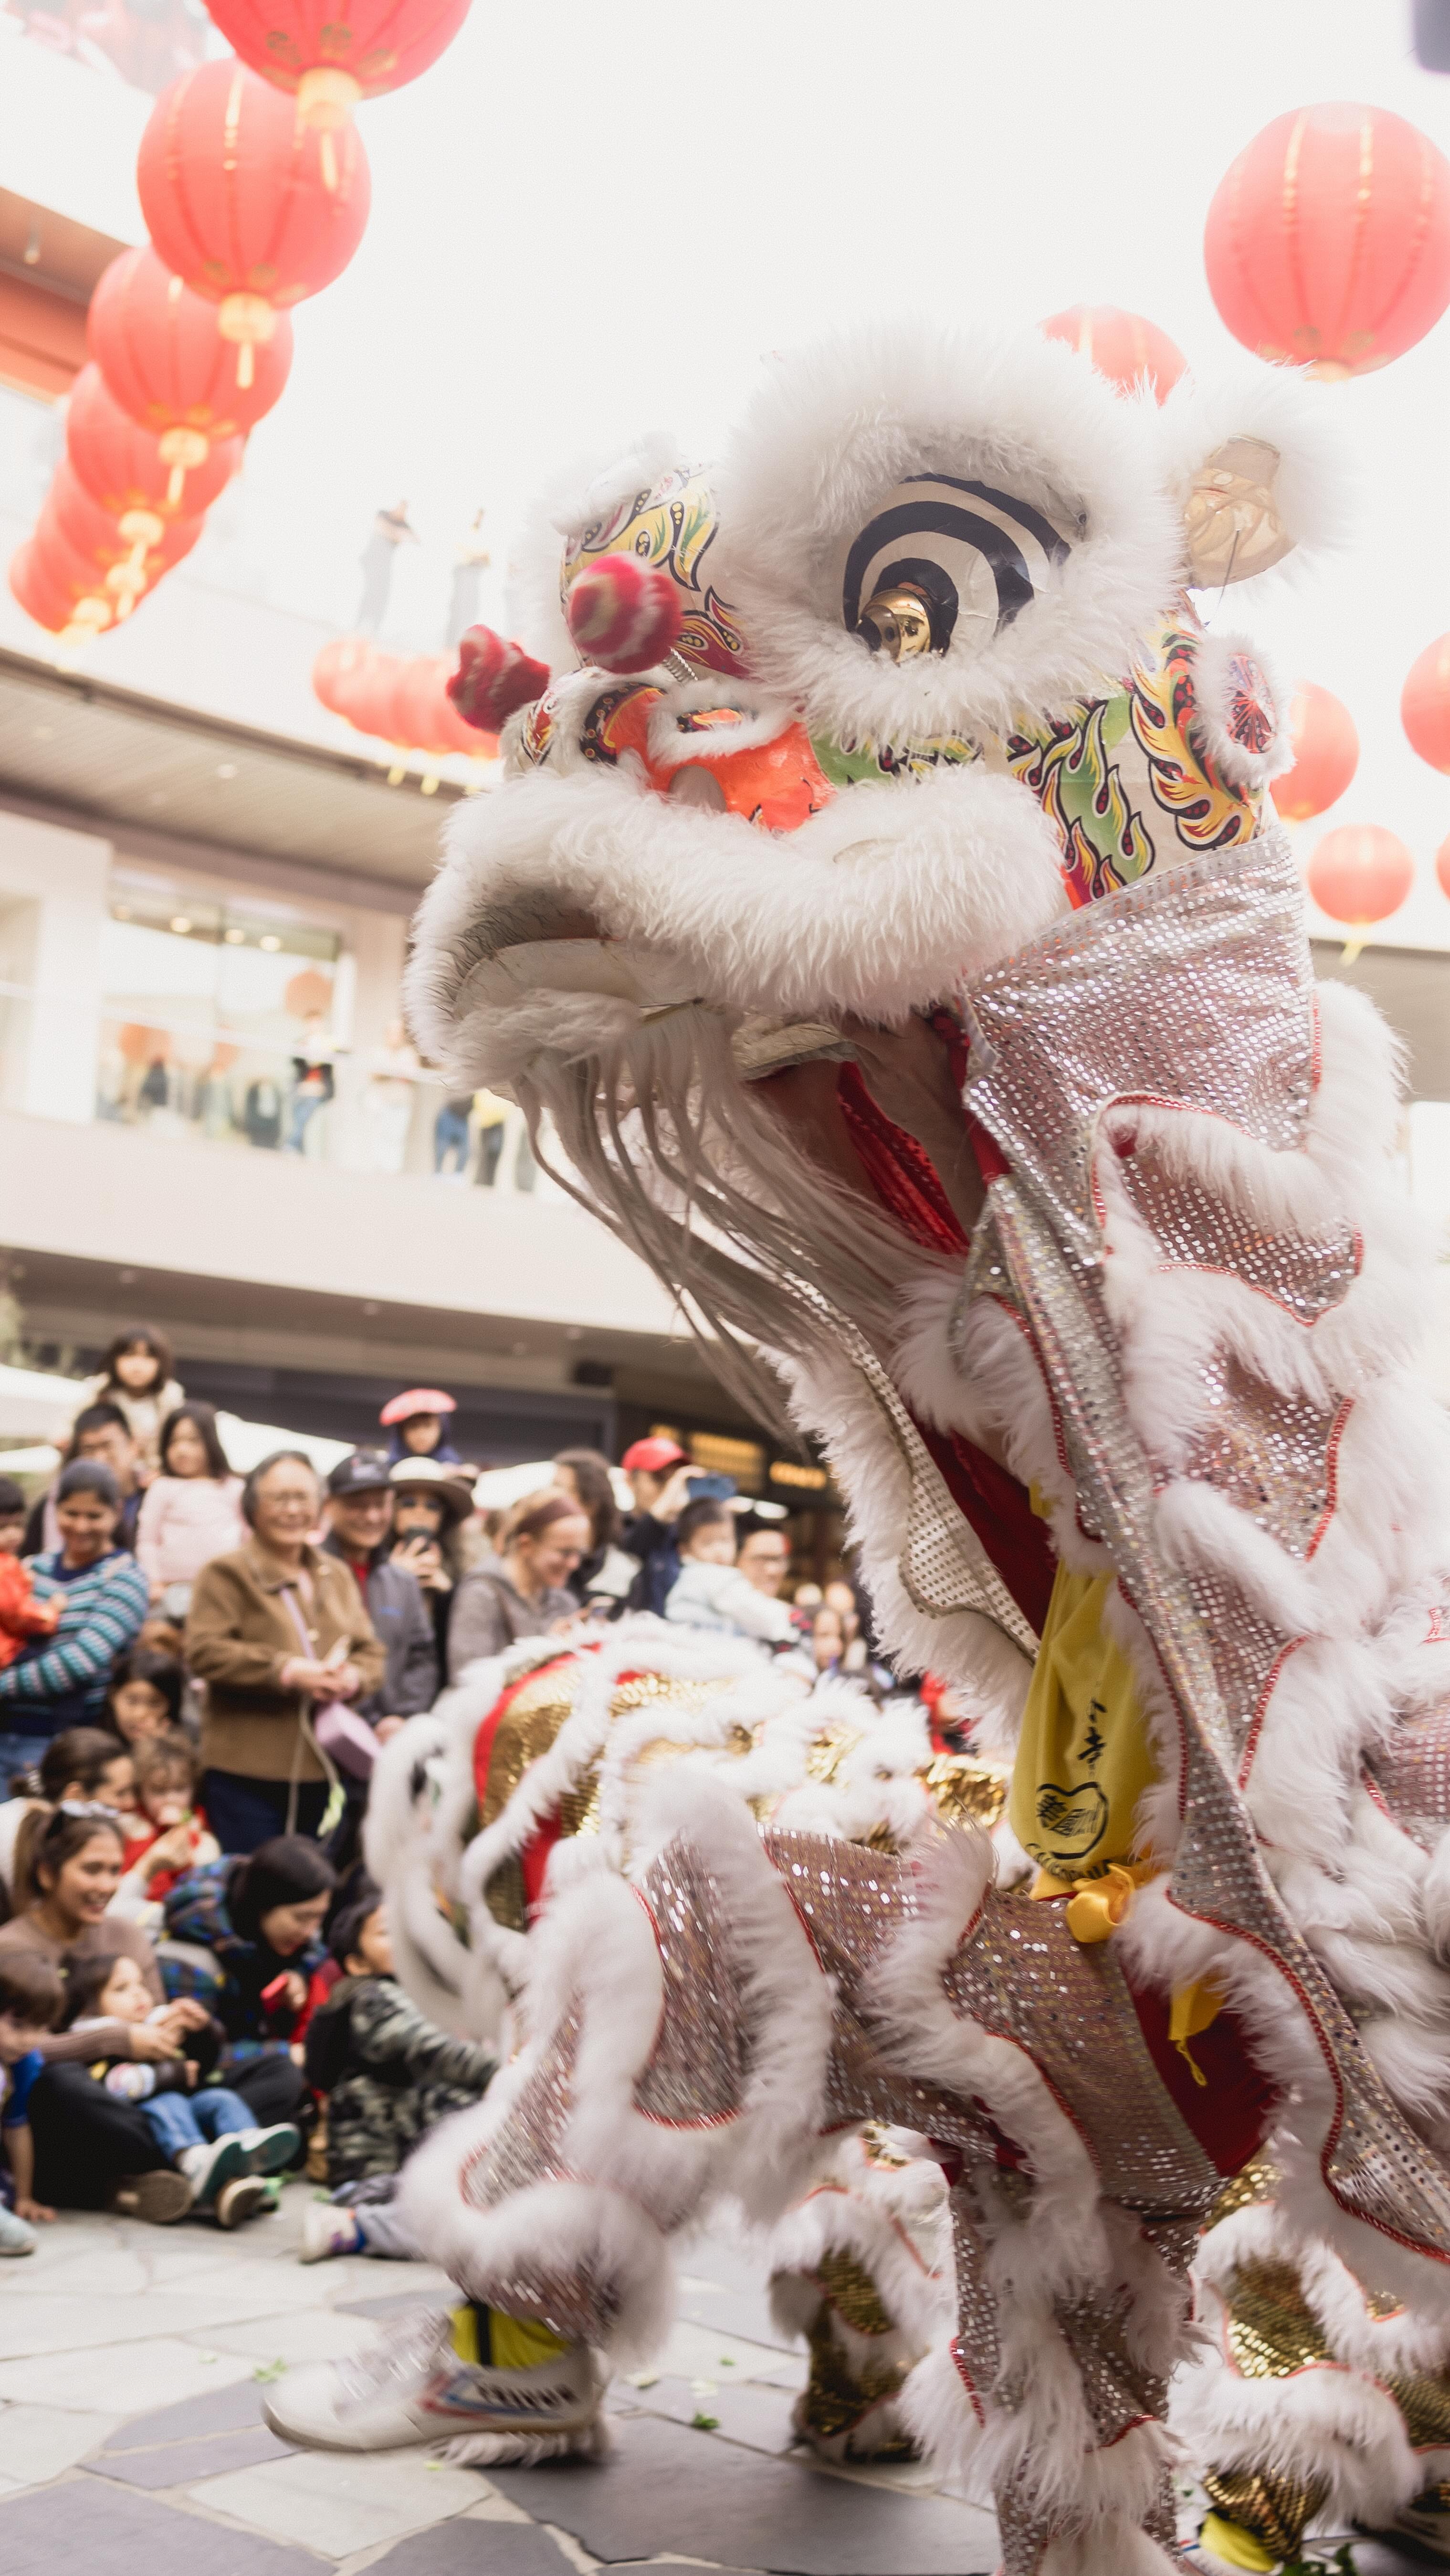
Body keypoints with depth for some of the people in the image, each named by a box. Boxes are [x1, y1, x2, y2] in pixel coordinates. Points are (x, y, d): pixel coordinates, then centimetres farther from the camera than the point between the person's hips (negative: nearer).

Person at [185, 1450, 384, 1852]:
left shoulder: (337, 1576, 16)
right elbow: (204, 1651, -14)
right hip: (246, 1773, -5)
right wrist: (287, 1670, -19)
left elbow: (370, 1653, 14)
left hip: (317, 1772, 5)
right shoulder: (226, 1574, -2)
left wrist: (353, 1677, -10)